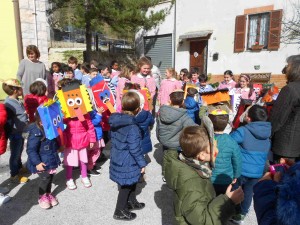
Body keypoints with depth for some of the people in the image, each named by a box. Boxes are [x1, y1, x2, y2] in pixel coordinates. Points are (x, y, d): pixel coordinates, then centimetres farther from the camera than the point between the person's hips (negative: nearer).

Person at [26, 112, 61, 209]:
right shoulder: (36, 133, -27)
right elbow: (31, 150, -24)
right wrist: (37, 162, -25)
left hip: (51, 159, 7)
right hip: (42, 162, -7)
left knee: (50, 177, 17)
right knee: (45, 178, 2)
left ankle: (48, 193, 38)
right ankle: (42, 197, 26)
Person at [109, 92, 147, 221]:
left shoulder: (115, 121, -2)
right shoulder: (132, 127, -27)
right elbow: (135, 149, -24)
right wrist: (142, 163, -11)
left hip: (117, 159, 8)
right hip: (127, 163, -8)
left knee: (131, 182, 26)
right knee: (126, 186, 11)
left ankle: (131, 202, 45)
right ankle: (120, 211, 28)